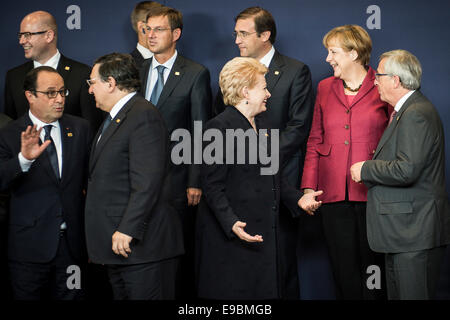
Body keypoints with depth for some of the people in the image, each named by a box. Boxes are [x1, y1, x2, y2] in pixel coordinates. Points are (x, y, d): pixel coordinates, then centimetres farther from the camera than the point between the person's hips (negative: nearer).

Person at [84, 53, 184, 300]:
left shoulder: (144, 116, -13)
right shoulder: (114, 119, 20)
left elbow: (147, 183, -21)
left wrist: (127, 230, -24)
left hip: (143, 245, -10)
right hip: (117, 243, 10)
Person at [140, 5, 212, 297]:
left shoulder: (196, 74, -2)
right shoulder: (137, 71, 12)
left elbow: (200, 132, -5)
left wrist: (196, 181, -10)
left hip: (177, 176, -4)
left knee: (180, 248, 2)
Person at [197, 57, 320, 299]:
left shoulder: (262, 126, 17)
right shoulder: (220, 127, -10)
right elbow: (212, 187, -14)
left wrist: (298, 199, 11)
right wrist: (232, 224, -26)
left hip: (266, 233, 8)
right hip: (234, 235, -8)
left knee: (267, 292, 5)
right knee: (237, 294, -6)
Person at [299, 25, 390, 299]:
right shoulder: (325, 88, 14)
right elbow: (315, 141, 15)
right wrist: (308, 186, 5)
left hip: (372, 193, -3)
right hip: (334, 193, 4)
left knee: (372, 266, 2)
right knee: (343, 269, 5)